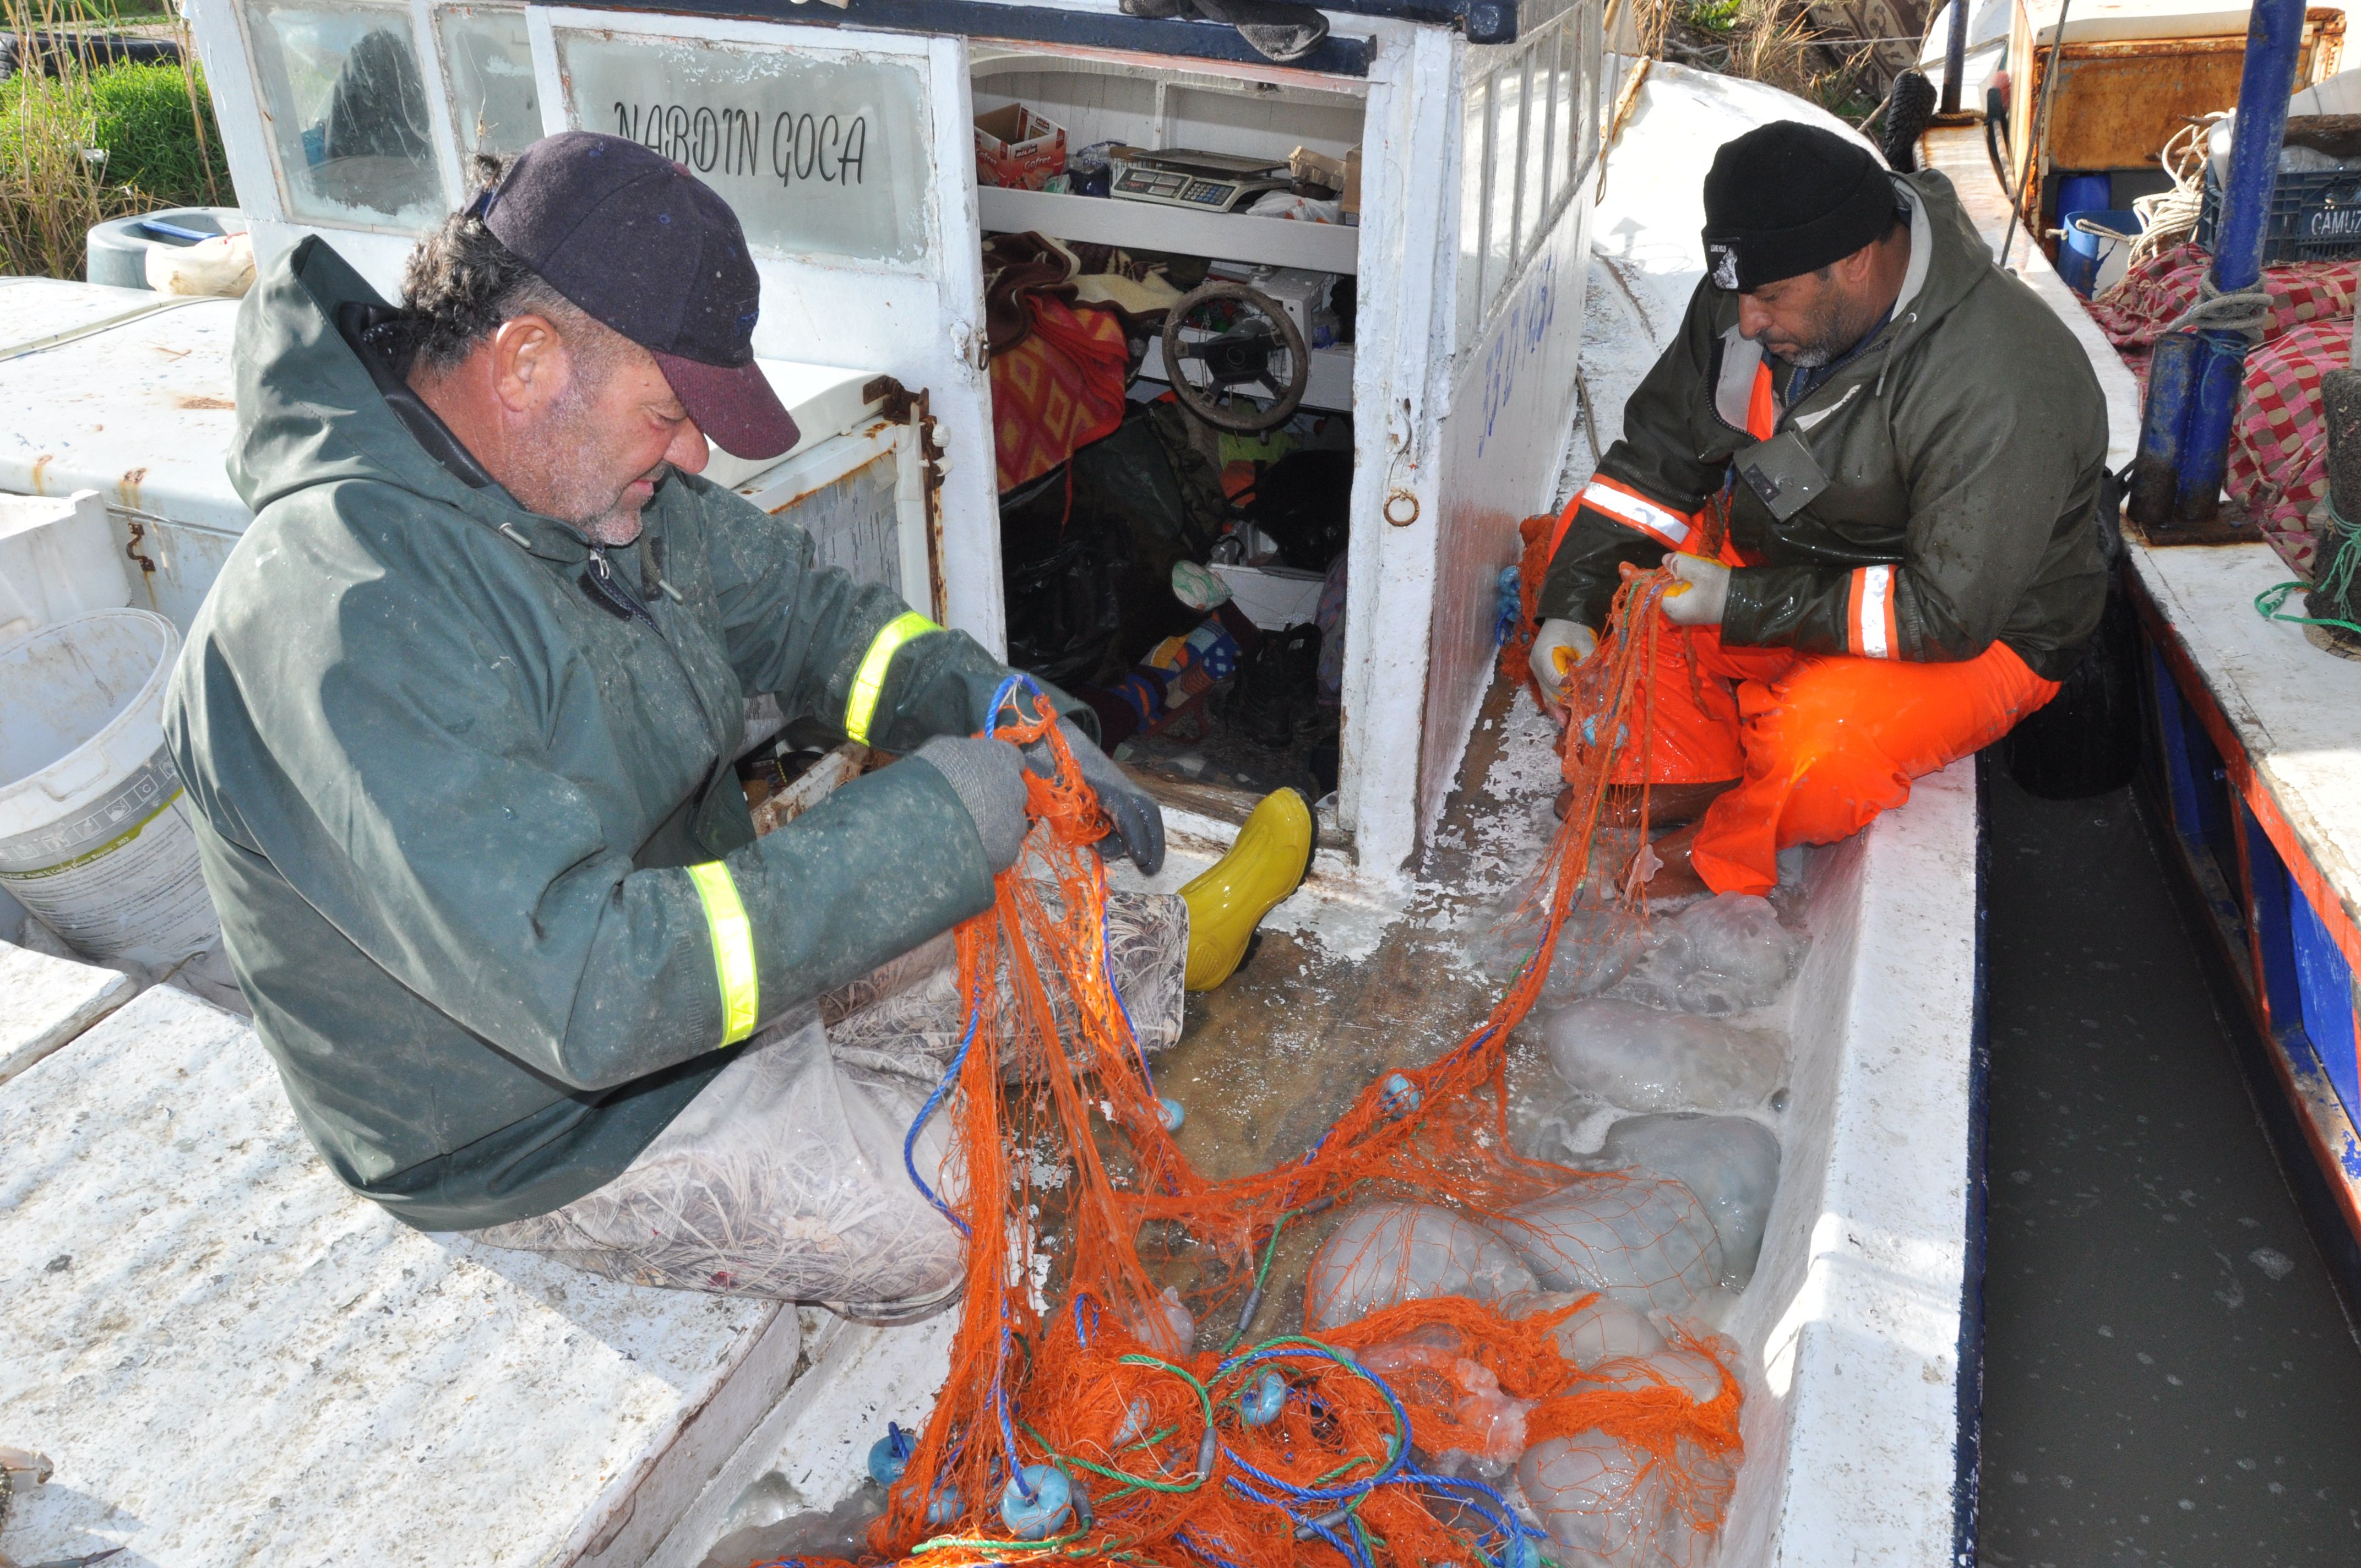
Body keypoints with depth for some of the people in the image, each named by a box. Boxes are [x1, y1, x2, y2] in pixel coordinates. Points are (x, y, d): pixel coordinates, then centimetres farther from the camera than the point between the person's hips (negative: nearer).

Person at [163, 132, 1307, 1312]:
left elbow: (803, 610, 6)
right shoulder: (342, 627, -35)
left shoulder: (596, 481, -7)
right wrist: (932, 825, -35)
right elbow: (590, 991, -39)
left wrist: (993, 711, -13)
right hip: (553, 1132, -7)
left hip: (704, 930, 8)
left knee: (1126, 942, 2)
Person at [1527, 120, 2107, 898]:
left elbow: (1949, 615, -32)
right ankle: (1689, 773, 3)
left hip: (1983, 627, -7)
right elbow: (1658, 453, -3)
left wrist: (1743, 604, -30)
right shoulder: (1760, 288, -12)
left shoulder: (2001, 389, -34)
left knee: (1820, 735, -37)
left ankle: (1718, 854, -3)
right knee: (1589, 544, -1)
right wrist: (1572, 608, -13)